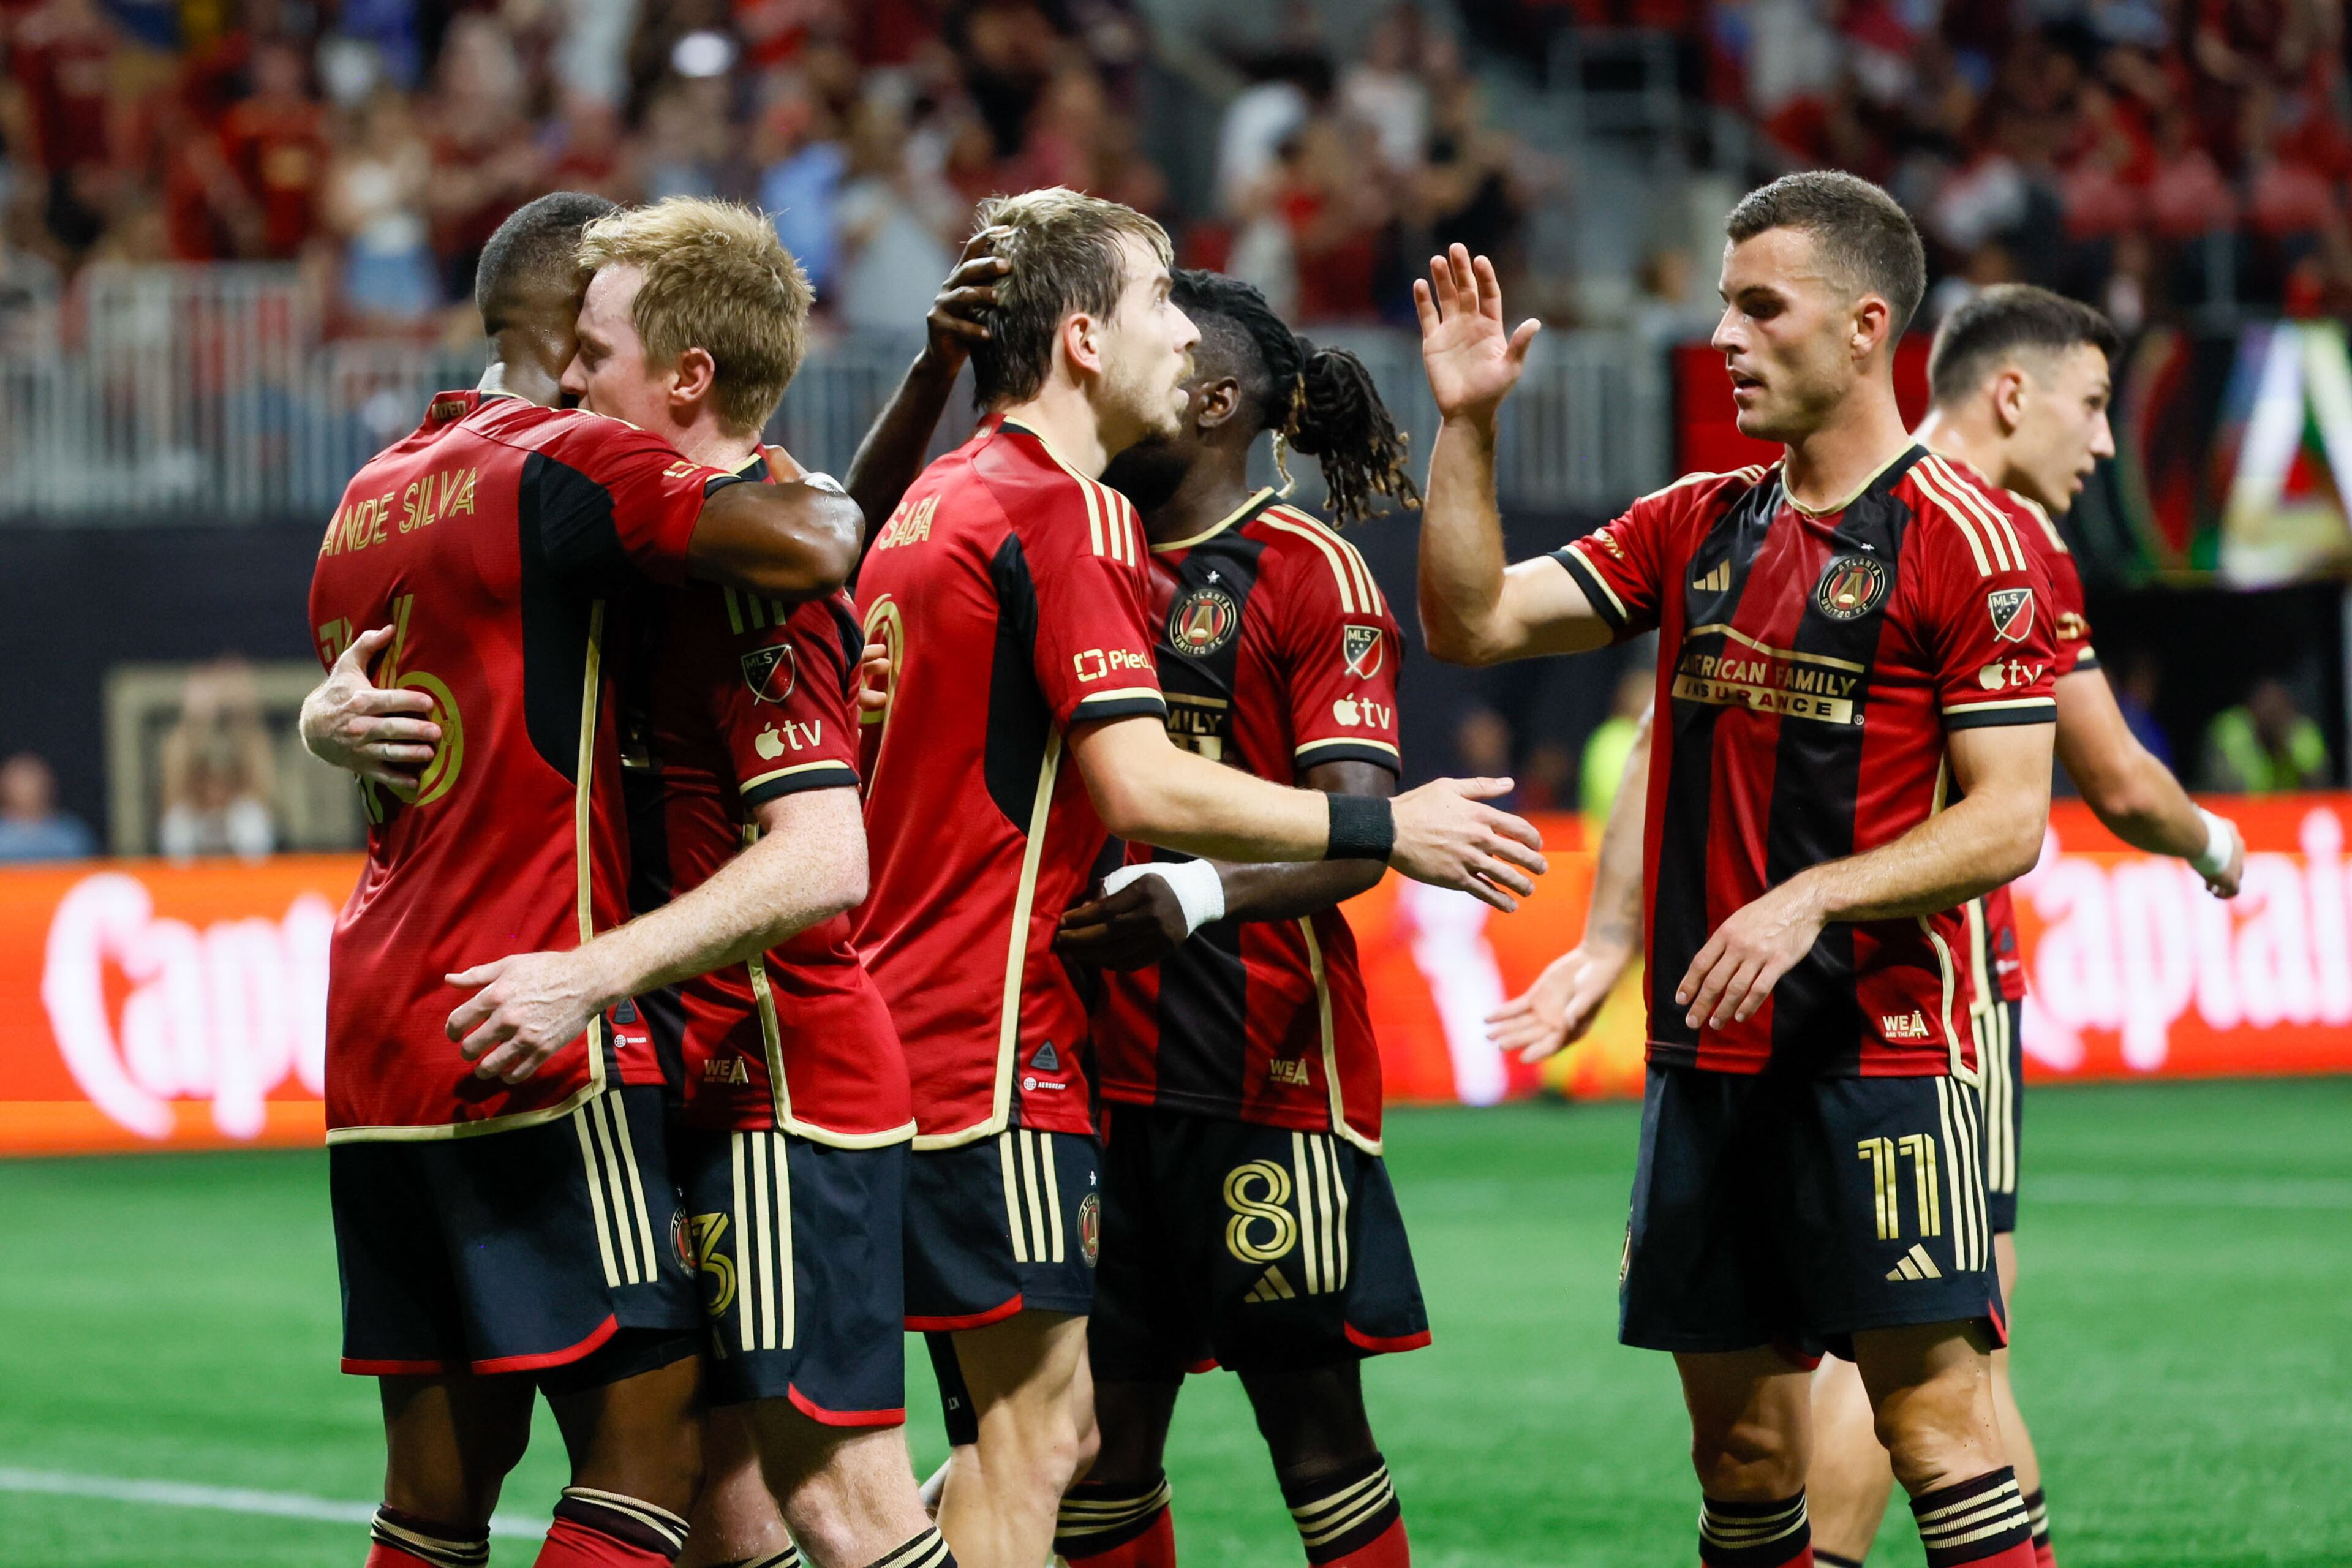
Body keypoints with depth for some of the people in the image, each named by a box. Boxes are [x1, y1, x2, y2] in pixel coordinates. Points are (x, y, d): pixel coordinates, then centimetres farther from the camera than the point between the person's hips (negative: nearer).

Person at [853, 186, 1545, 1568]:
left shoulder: (939, 503, 16)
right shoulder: (1062, 511, -13)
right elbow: (1144, 788, -20)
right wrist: (1385, 829, -13)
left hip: (905, 1016, 10)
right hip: (996, 1039, -10)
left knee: (1047, 1428, 13)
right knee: (1037, 1429, -5)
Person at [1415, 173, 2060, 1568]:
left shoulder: (1965, 535, -6)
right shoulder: (1696, 525, 14)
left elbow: (2007, 820, -10)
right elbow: (1472, 620, 14)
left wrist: (1812, 897, -21)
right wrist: (1467, 422, 4)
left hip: (1883, 1055, -6)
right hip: (1704, 1059, 6)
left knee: (1938, 1419, -11)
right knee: (1742, 1447, 7)